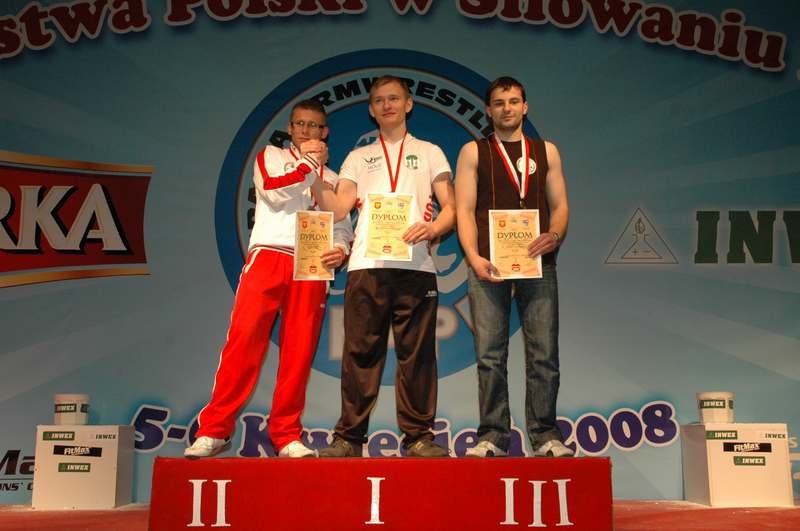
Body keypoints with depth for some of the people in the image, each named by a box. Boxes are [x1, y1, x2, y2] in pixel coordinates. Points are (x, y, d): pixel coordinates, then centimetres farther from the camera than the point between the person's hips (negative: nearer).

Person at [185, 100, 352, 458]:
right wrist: (308, 162, 5)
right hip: (268, 256, -2)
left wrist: (341, 249, -2)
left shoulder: (332, 179, 25)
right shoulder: (271, 156, 18)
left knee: (300, 353, -3)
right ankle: (214, 430, -6)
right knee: (243, 339, -12)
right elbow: (273, 191, -3)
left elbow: (342, 227, 19)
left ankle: (286, 436, 6)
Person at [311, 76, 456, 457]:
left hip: (415, 265, -1)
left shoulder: (429, 153, 19)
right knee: (360, 353, -2)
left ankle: (418, 437, 6)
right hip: (366, 265, 1)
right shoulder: (357, 158, 22)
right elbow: (337, 210, 10)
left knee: (417, 354, -2)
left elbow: (450, 207, 9)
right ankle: (349, 437, 5)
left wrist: (432, 228, -12)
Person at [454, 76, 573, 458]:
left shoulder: (546, 151, 18)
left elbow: (559, 205, 14)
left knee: (543, 354, 0)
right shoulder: (473, 152, 12)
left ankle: (545, 434, 9)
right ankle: (493, 435, 6)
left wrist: (555, 235, -8)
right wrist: (473, 256, -11)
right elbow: (464, 209, 3)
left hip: (538, 262, 2)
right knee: (490, 355, -1)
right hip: (488, 264, -1)